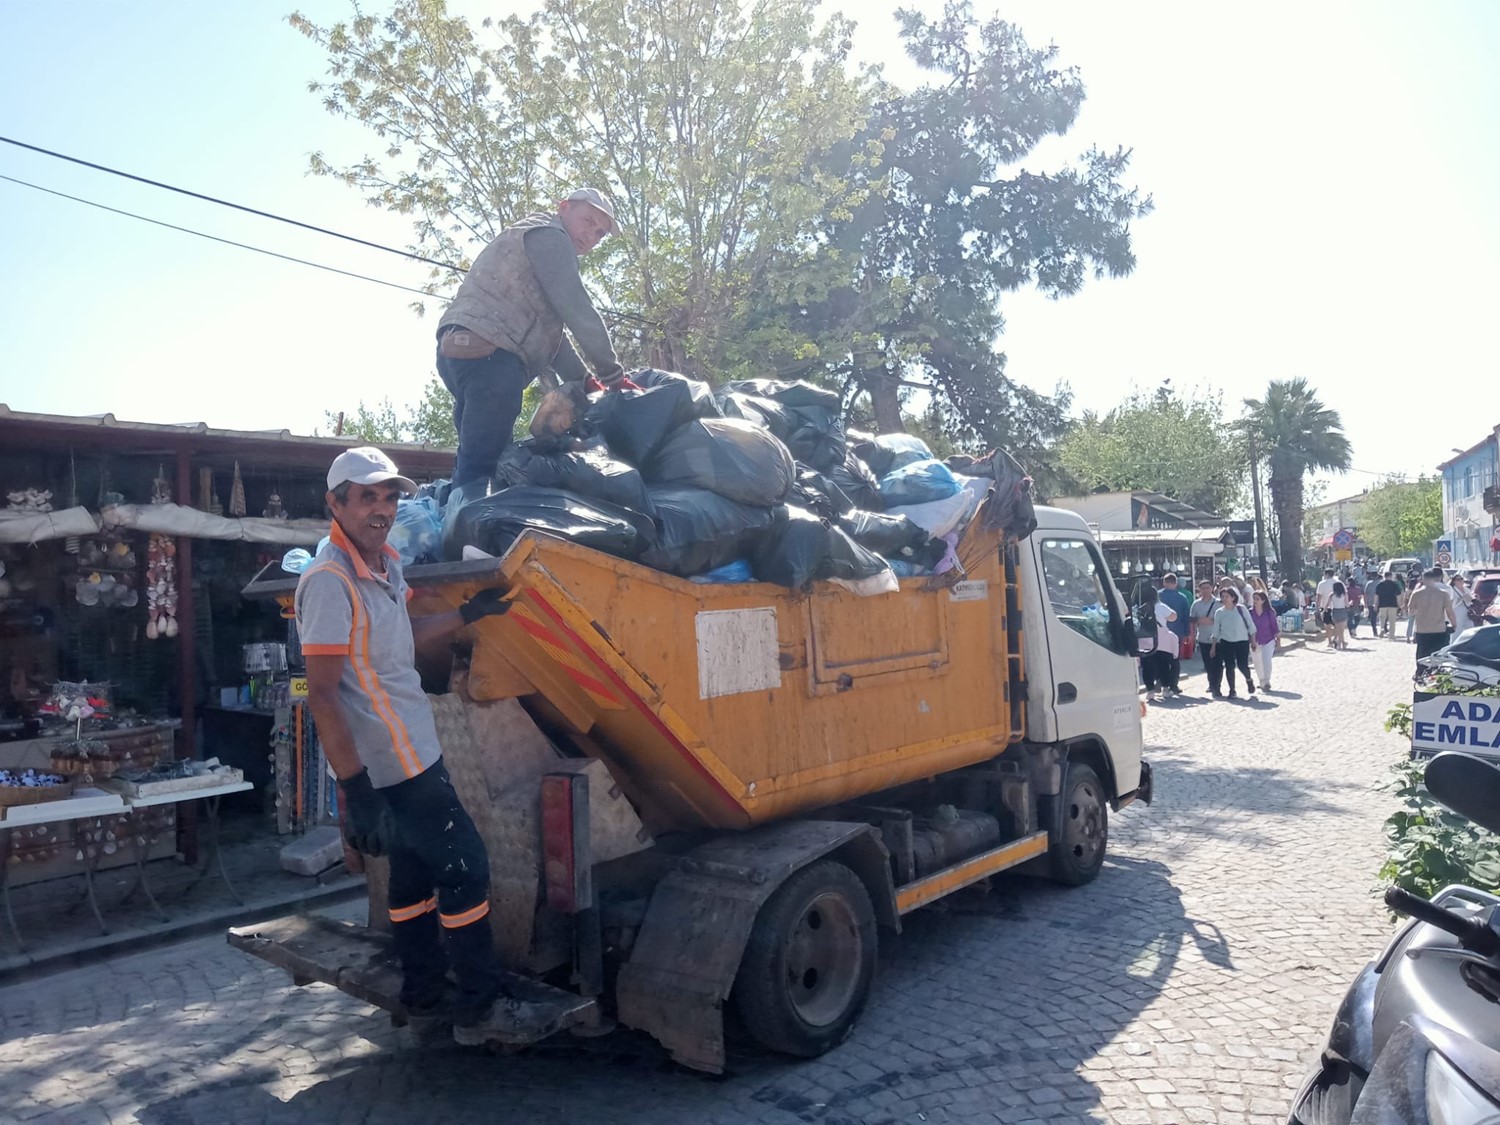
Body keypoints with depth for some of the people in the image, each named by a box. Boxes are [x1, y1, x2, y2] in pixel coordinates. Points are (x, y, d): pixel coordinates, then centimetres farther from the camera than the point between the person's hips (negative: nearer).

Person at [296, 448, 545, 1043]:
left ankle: (423, 994, 34)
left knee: (416, 869, 19)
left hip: (412, 751, 10)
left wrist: (469, 614, 17)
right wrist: (356, 788, -26)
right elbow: (322, 693, -24)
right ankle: (479, 1005, 11)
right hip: (392, 765, -10)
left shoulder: (385, 561, 7)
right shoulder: (330, 580, -21)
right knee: (465, 865, -2)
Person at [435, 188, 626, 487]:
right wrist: (610, 371, -3)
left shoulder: (538, 244, 34)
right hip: (488, 354, -10)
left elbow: (549, 330, 30)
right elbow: (575, 307, -8)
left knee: (474, 461, 11)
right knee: (481, 464, -17)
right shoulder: (549, 235, 3)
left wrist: (584, 382, 21)